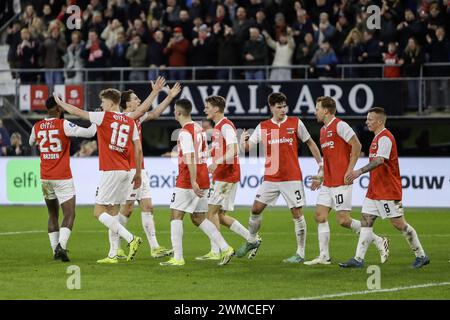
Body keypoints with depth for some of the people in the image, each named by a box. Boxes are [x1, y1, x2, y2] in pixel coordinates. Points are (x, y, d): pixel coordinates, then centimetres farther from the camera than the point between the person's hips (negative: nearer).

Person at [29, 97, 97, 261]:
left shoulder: (37, 127, 4)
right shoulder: (63, 124, -12)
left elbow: (31, 143, 25)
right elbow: (89, 133, -14)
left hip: (45, 178, 5)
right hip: (62, 177, -5)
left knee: (53, 215, 16)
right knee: (69, 214, -4)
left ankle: (55, 250, 10)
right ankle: (61, 246, -23)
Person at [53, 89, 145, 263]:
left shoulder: (104, 117, -6)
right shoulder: (130, 122, 10)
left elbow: (78, 112, 1)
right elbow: (138, 149, 10)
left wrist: (60, 102, 16)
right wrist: (138, 174, 18)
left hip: (110, 170, -7)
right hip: (125, 171, 7)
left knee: (99, 212, -4)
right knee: (112, 213, 11)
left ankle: (131, 239, -16)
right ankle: (113, 254, 8)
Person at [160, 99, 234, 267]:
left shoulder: (185, 132, -14)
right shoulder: (199, 128, 14)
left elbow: (190, 158, -22)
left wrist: (193, 182, -25)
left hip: (187, 181, -9)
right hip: (203, 179, 9)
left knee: (176, 215, -3)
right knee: (198, 218, 14)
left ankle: (177, 258, -7)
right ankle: (225, 248, 5)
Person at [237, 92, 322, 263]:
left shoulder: (295, 123, -1)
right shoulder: (263, 127, 4)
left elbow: (310, 143, 8)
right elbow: (248, 146, 1)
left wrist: (321, 164, 6)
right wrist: (242, 142, -22)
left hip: (292, 177, -3)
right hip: (270, 177, 3)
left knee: (297, 213, -3)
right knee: (256, 209, 4)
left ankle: (300, 253, 4)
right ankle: (252, 241, 28)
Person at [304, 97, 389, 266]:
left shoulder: (340, 125, -11)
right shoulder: (323, 130, 17)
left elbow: (357, 145, -16)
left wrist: (349, 171, -18)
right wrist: (321, 176, 18)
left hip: (341, 182, -9)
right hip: (328, 182, 9)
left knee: (343, 220, -10)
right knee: (320, 216, 3)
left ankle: (379, 241, 2)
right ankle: (324, 256, 6)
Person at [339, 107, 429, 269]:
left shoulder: (385, 138, -16)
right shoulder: (378, 137, 16)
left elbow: (379, 160, -30)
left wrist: (360, 171, -39)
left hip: (388, 191, -10)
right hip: (375, 190, 10)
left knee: (399, 223, -4)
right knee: (366, 220, 3)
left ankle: (421, 256, 7)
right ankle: (358, 259, 1)